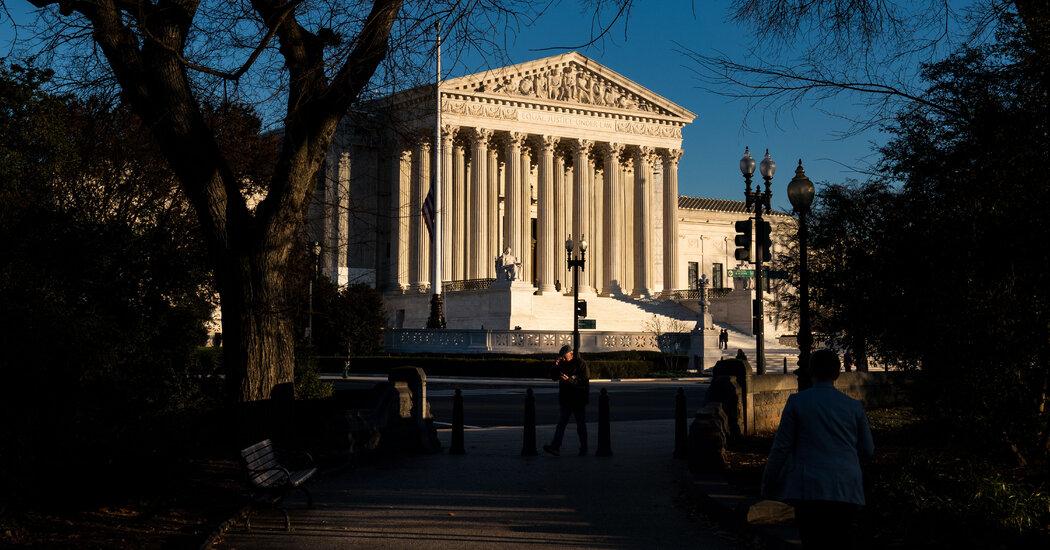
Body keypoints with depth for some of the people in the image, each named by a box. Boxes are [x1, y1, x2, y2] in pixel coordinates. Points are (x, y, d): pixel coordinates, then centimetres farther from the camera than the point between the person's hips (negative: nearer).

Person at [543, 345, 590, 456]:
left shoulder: (581, 363, -9)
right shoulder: (562, 363, 9)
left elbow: (584, 381, -17)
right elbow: (554, 378, 10)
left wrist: (570, 380, -28)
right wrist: (556, 366, -7)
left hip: (578, 400, -5)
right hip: (565, 399, 5)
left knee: (581, 425, 4)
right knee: (561, 423, -3)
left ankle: (584, 448, 14)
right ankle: (555, 447, -11)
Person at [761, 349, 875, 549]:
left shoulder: (797, 402, -1)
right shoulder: (853, 406, 6)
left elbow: (781, 448, -1)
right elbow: (867, 451, 11)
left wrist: (768, 486, 9)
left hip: (810, 489, -3)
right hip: (846, 489, 3)